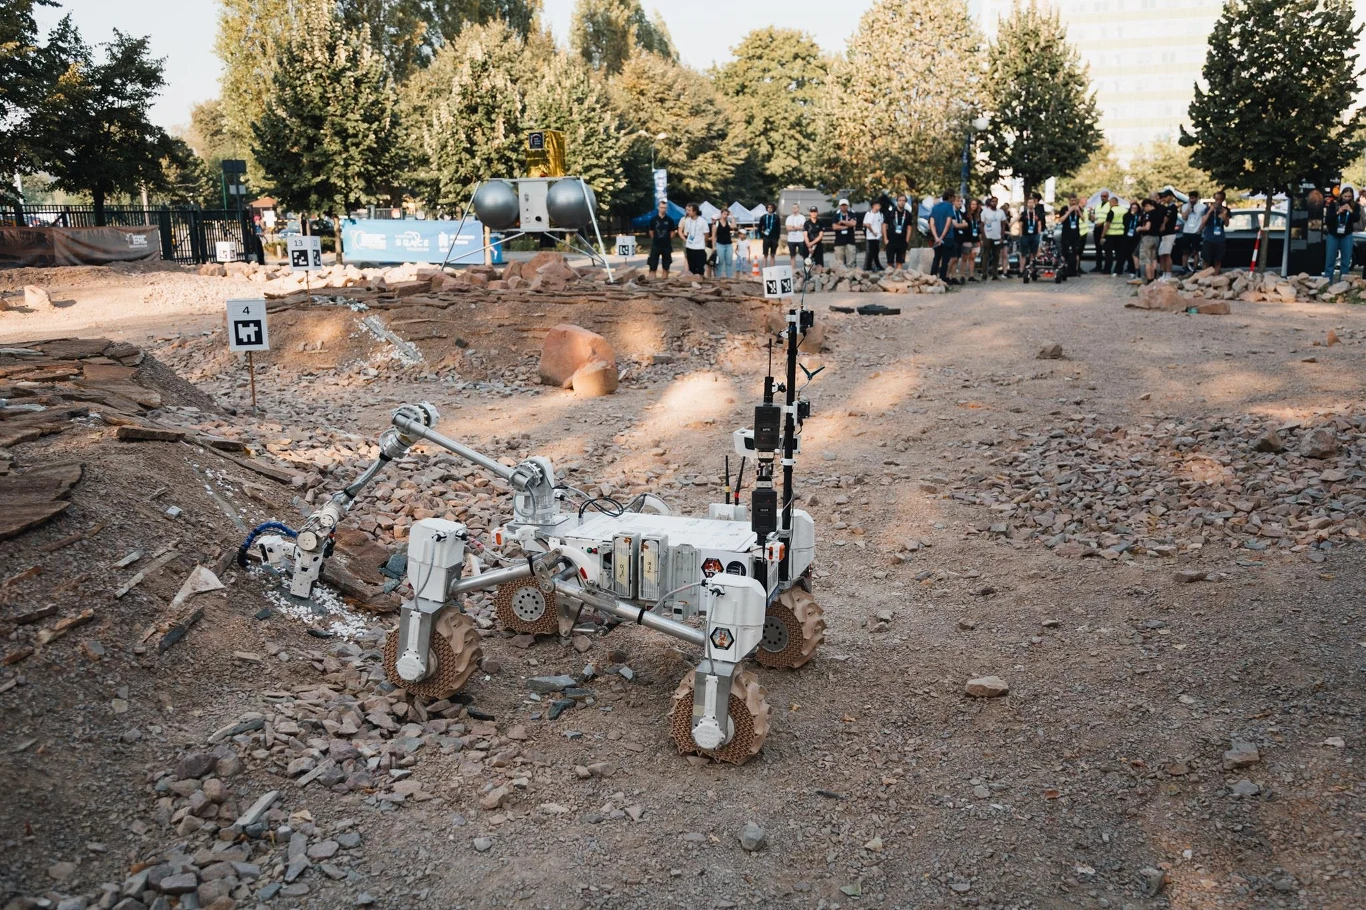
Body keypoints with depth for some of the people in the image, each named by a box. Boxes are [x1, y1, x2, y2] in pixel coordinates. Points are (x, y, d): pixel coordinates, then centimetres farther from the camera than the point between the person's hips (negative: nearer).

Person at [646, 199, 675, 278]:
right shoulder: (653, 220, -2)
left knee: (666, 267, 8)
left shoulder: (670, 220, -2)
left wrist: (666, 240, 8)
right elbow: (651, 232, 10)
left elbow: (672, 232, 7)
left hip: (666, 246, 1)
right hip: (655, 246, -1)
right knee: (653, 267, -3)